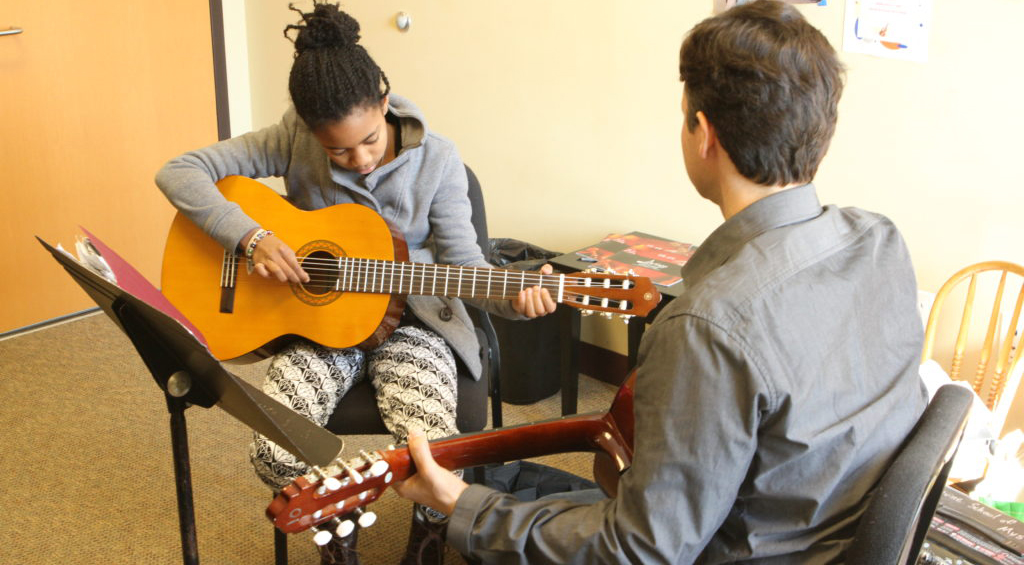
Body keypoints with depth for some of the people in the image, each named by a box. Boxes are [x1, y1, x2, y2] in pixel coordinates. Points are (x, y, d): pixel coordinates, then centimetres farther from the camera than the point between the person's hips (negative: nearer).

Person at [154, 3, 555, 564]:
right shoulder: (293, 139, -10)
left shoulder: (435, 160, -10)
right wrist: (251, 235, -23)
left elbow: (462, 263, -7)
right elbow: (178, 173, -9)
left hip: (408, 323, -1)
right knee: (275, 454, -23)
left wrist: (514, 297, -27)